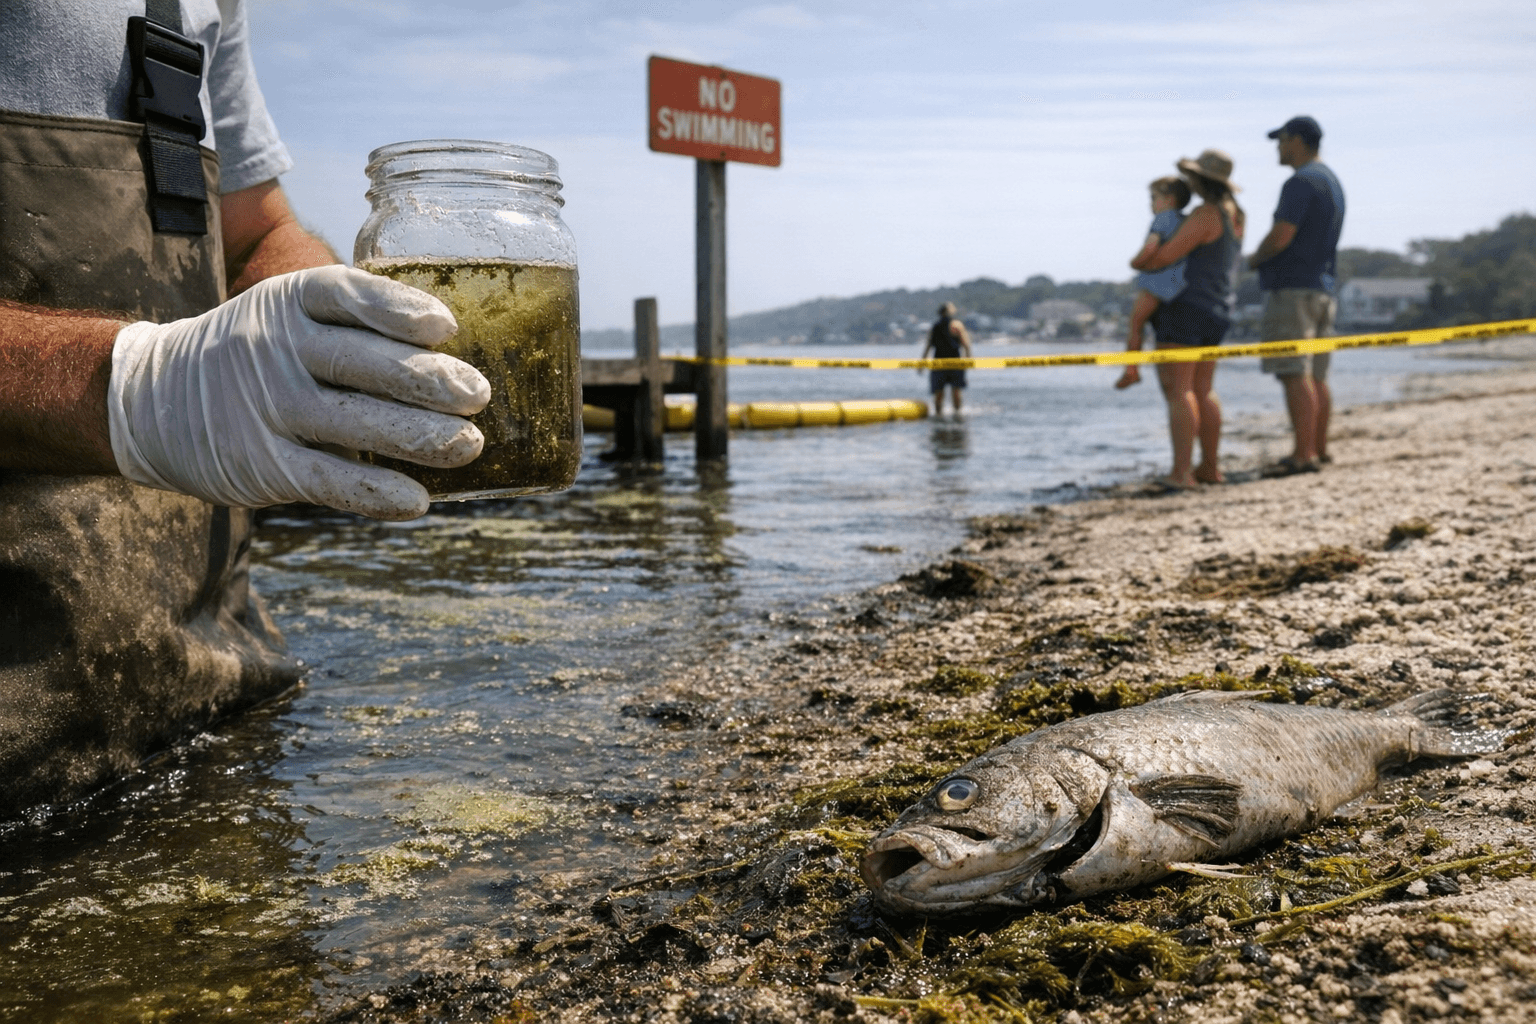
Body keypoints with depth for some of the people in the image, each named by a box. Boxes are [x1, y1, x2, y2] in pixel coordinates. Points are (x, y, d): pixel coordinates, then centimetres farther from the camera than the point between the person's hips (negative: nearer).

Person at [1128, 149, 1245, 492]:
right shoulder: (1234, 214, 14)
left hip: (1186, 306, -10)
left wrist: (1138, 262, 3)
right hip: (1218, 310, 10)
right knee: (1202, 390, 13)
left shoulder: (1205, 214, -16)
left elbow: (1165, 256, -18)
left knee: (1177, 389, -11)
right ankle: (1210, 467, 15)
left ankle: (1181, 471, -16)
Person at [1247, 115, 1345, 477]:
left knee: (1295, 373, -11)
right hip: (1322, 287, 10)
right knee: (1316, 375, 12)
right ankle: (1319, 448, 17)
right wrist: (1265, 257, 14)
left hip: (1292, 288, -10)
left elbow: (1281, 236, -20)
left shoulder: (1300, 182, -12)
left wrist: (1254, 259, -2)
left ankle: (1304, 454, -14)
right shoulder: (1331, 181, 21)